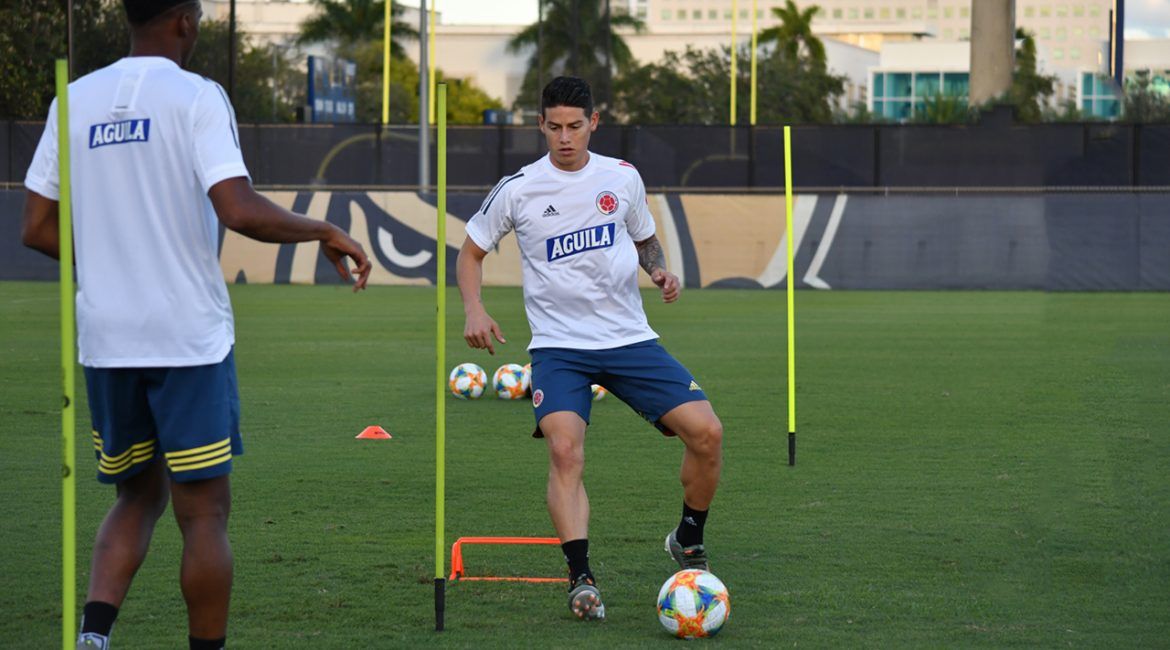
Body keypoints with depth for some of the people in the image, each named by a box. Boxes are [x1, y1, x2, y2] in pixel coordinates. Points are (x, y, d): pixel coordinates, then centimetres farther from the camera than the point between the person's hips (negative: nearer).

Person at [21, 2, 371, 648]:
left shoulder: (75, 99, 8)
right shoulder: (196, 97, -8)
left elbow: (38, 229, 8)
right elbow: (240, 211, -20)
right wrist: (324, 232, -5)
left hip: (103, 336, 5)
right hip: (188, 335, -5)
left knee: (139, 496, 17)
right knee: (204, 510, 4)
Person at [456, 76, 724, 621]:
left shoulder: (623, 178, 6)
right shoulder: (518, 189, -1)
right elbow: (471, 252, 11)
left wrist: (660, 270, 0)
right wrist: (474, 309, -7)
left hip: (629, 337, 2)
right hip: (558, 346, -2)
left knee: (707, 433, -10)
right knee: (564, 450, -27)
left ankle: (688, 543, 14)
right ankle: (581, 580, -25)